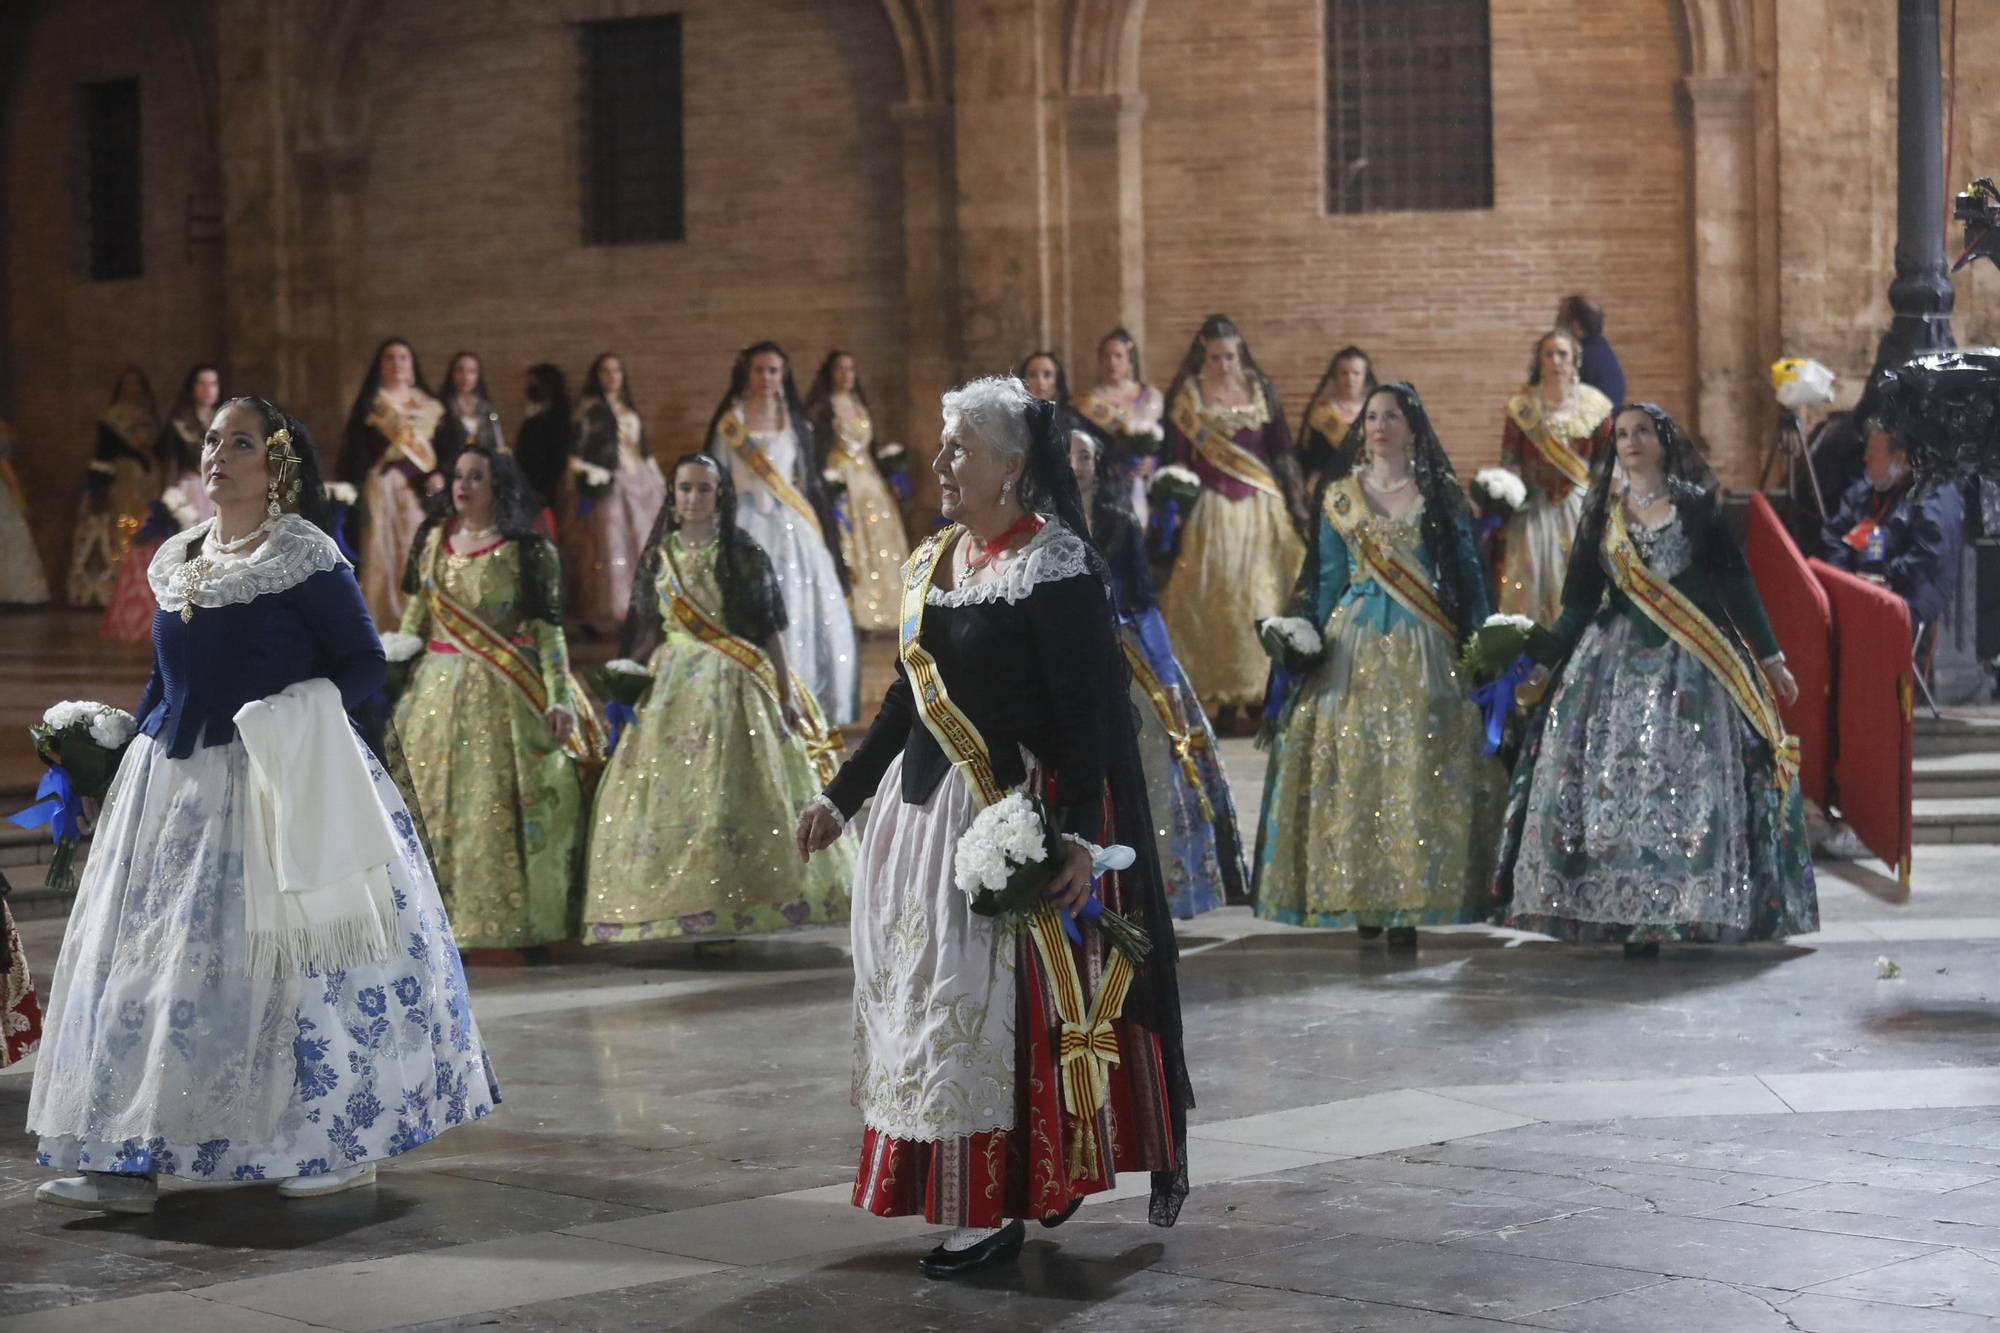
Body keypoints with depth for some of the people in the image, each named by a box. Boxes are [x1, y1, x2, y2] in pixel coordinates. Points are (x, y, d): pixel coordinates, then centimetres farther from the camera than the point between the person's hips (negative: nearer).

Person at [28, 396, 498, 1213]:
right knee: (146, 961, 2)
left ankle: (347, 1145, 7)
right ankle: (128, 1161, 4)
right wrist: (119, 767, 17)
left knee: (291, 953, -5)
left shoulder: (305, 559, -6)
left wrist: (301, 717, -23)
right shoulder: (176, 563, 13)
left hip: (280, 788, -7)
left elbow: (366, 663, -7)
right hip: (174, 786, 7)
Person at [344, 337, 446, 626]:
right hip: (383, 492, -3)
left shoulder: (430, 407, 16)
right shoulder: (368, 407, 5)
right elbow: (357, 458, -2)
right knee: (384, 560, -6)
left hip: (422, 494, 3)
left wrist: (440, 475, -7)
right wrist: (360, 501, -13)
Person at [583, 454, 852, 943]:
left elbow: (770, 631, 0)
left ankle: (733, 909, -6)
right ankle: (680, 908, 0)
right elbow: (648, 632, 15)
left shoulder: (745, 555, 1)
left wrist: (785, 696, -5)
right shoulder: (659, 556, 10)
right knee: (668, 794, -4)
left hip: (735, 687, -3)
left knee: (734, 794, -9)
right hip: (674, 685, 3)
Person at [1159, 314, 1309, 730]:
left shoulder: (1261, 389, 6)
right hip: (1212, 508, -1)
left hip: (1261, 507, 2)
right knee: (1216, 600, -4)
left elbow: (1282, 451, 9)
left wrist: (1295, 505, 7)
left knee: (1262, 597, -2)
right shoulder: (1186, 395, 1)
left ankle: (1261, 696, 5)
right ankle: (1224, 702, 1)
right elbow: (1178, 458, 2)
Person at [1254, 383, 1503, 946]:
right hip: (1354, 644, 2)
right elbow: (1327, 578, 12)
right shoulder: (1339, 498, 10)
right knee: (1352, 763, -3)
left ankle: (1408, 906, -4)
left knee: (1418, 766, -6)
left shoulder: (1441, 495, 6)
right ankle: (1363, 901, 3)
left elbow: (1468, 574, 7)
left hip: (1423, 647, -1)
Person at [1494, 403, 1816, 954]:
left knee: (1691, 781, -8)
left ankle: (1686, 908, -7)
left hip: (1692, 664, -3)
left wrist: (1771, 659, 3)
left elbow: (1736, 584, 3)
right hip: (1618, 661, 3)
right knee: (1614, 779, -6)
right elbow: (1581, 601, 13)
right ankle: (1625, 909, -5)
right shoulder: (1602, 515, 11)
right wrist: (1542, 663, 6)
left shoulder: (1695, 505, 4)